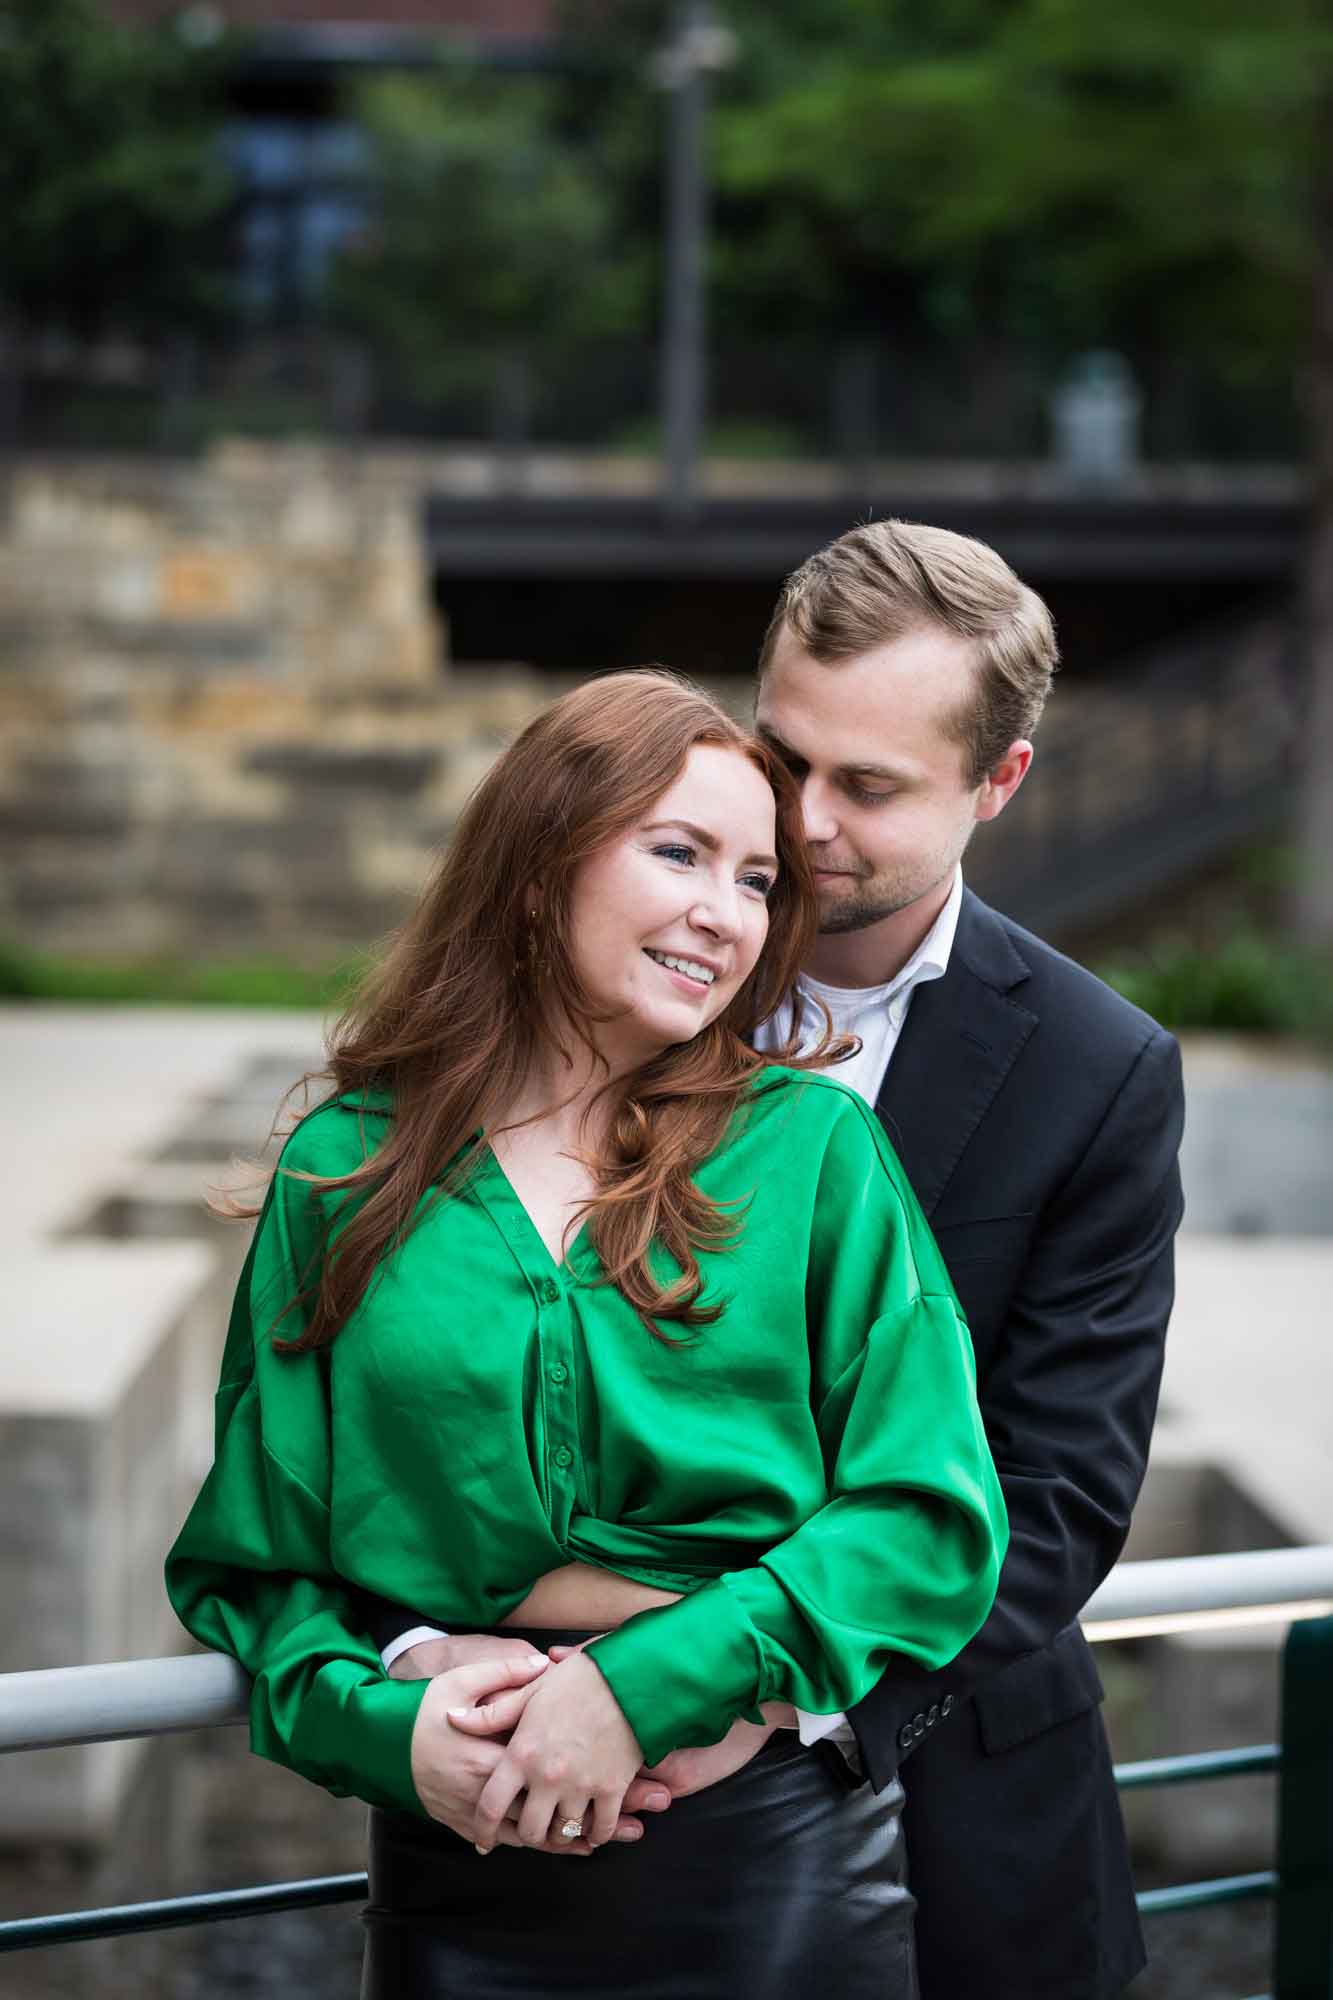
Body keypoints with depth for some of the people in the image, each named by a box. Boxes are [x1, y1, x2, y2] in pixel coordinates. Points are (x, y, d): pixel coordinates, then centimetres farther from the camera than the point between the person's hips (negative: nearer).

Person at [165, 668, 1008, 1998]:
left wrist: (645, 1688, -16)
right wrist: (378, 1725, -13)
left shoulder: (814, 1148, 0)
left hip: (774, 1852, 0)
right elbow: (251, 1556, 6)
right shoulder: (344, 1175, 3)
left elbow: (929, 1514, -6)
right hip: (465, 1869, 0)